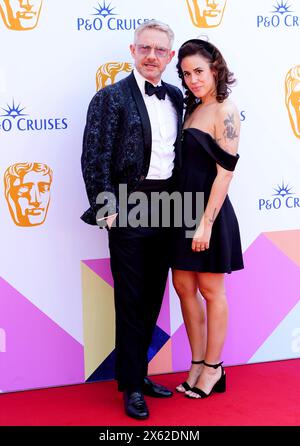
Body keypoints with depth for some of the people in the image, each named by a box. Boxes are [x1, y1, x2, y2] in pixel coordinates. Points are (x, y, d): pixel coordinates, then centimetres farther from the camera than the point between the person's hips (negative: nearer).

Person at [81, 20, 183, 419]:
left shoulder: (176, 97, 10)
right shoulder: (111, 98, -8)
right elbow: (94, 158, -11)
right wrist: (108, 208, -15)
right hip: (129, 209, -6)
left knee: (153, 296, 14)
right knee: (131, 299, 2)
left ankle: (138, 372, 29)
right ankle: (131, 386, 15)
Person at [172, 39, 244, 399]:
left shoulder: (224, 112, -12)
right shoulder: (192, 109, 11)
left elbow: (225, 172, -16)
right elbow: (189, 164, 11)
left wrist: (206, 223, -19)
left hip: (209, 211, -8)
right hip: (185, 208, 8)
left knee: (210, 290, 4)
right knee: (183, 285, 10)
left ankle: (213, 368, 18)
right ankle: (198, 363, 22)